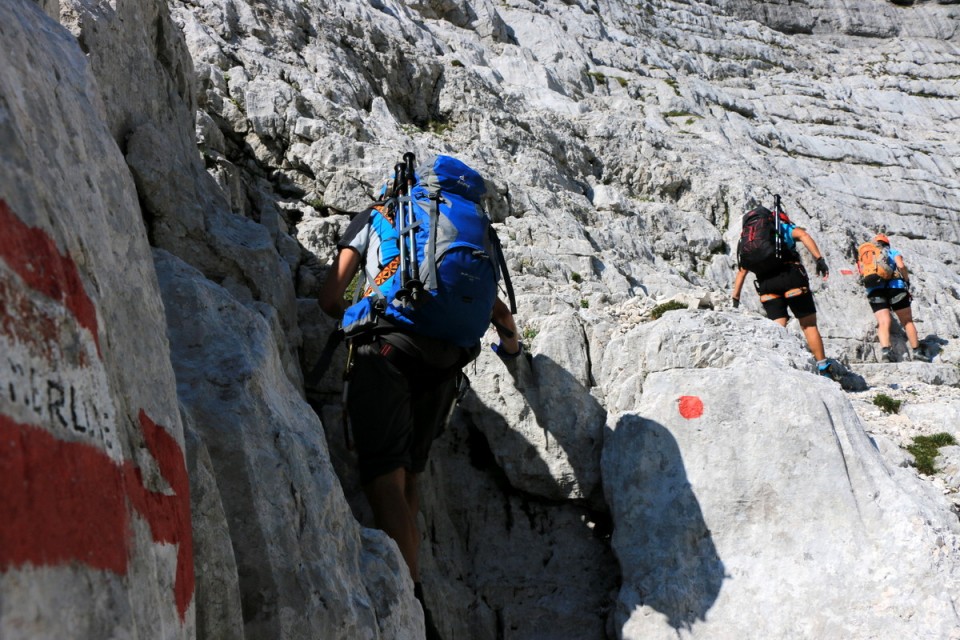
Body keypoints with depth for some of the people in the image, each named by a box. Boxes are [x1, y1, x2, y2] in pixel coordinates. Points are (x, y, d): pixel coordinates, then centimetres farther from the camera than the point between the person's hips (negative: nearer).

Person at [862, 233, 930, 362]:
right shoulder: (893, 252, 17)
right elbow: (901, 266, -2)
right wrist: (907, 280, 10)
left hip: (874, 290, 2)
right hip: (895, 287, -2)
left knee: (883, 322, -10)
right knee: (907, 321, 11)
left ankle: (885, 350, -33)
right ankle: (917, 351, 14)